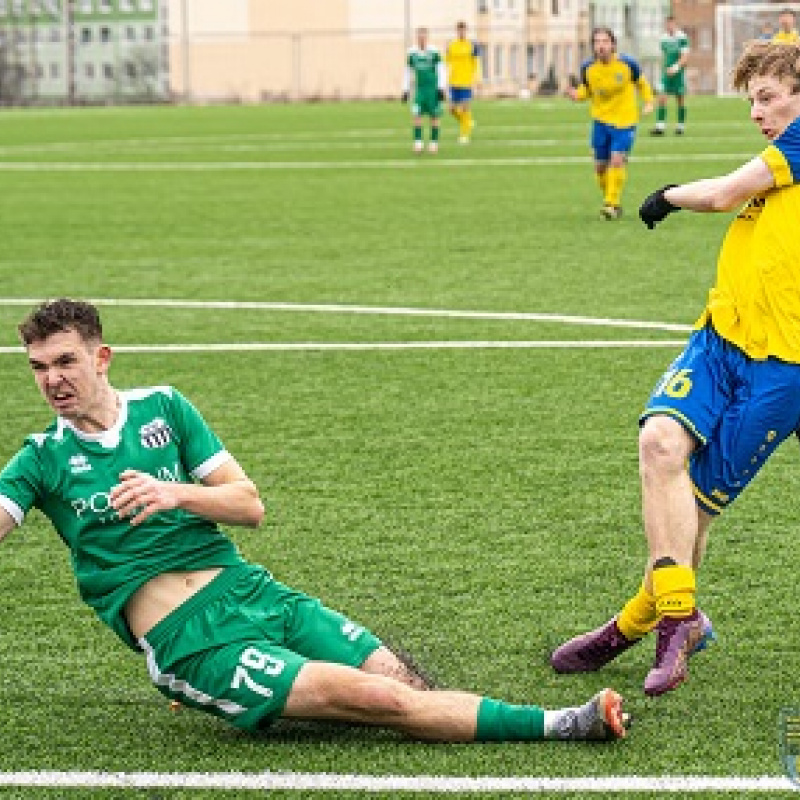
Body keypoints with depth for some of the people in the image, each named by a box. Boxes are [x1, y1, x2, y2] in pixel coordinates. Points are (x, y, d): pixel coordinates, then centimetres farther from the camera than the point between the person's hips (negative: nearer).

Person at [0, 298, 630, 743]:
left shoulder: (162, 407, 12)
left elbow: (251, 505, 7)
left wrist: (176, 494, -11)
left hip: (252, 590, 4)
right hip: (188, 643, -4)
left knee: (407, 684, -16)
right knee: (378, 699, -21)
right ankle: (557, 725, -24)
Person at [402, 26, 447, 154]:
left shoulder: (434, 52, -5)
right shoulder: (412, 53, 4)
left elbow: (441, 71, -2)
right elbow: (408, 73, 14)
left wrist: (441, 88, -8)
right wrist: (405, 90, 12)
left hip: (432, 88, -2)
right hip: (419, 89, 2)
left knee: (434, 117, 3)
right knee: (417, 115, -10)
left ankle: (434, 142, 12)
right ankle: (418, 142, -6)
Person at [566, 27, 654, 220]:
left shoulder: (627, 64, -12)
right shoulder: (588, 68, -8)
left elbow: (641, 82, 6)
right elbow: (585, 90, 5)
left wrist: (648, 101, -4)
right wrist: (575, 94, -17)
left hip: (625, 121, -3)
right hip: (601, 121, 3)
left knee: (617, 160, -19)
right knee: (600, 166, 6)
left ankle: (612, 204, -10)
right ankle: (611, 201, 28)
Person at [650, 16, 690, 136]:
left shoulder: (682, 38, -8)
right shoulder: (664, 38, 9)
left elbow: (685, 57, -13)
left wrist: (676, 67, -25)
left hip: (678, 73, -4)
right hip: (666, 73, 4)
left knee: (680, 100, 5)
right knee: (661, 98, -8)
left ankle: (681, 126, 17)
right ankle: (660, 126, -11)